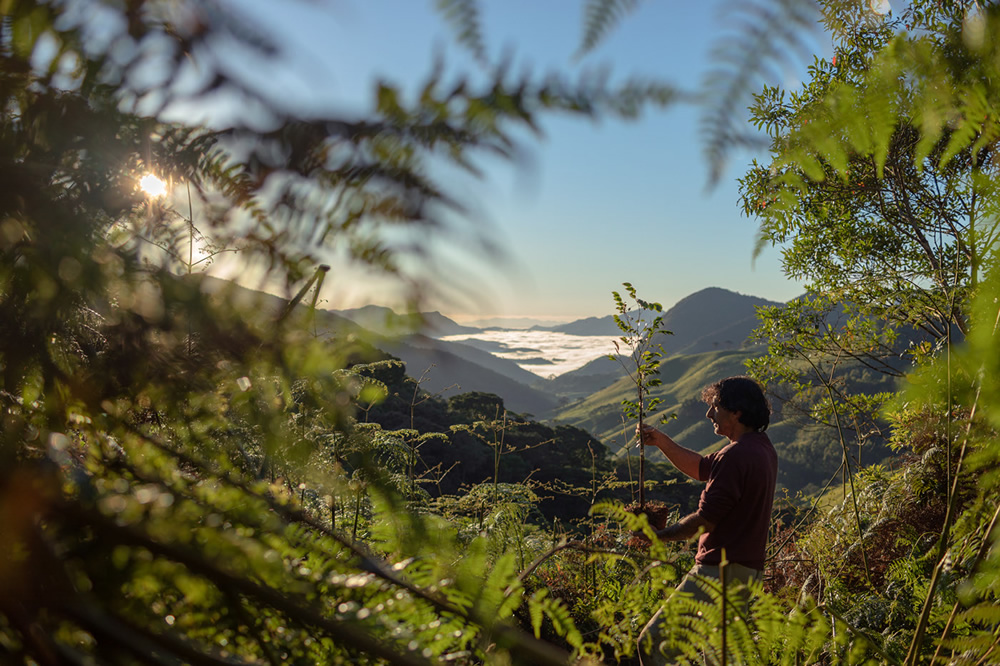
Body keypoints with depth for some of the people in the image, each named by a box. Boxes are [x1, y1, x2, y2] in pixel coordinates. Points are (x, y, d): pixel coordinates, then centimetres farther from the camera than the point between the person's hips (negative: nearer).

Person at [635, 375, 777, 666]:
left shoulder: (736, 456, -20)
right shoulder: (762, 449, 12)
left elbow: (704, 522, -20)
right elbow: (701, 468, 22)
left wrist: (658, 535, -6)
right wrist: (661, 441, 11)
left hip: (721, 571, -10)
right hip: (749, 570, 10)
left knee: (653, 642, -10)